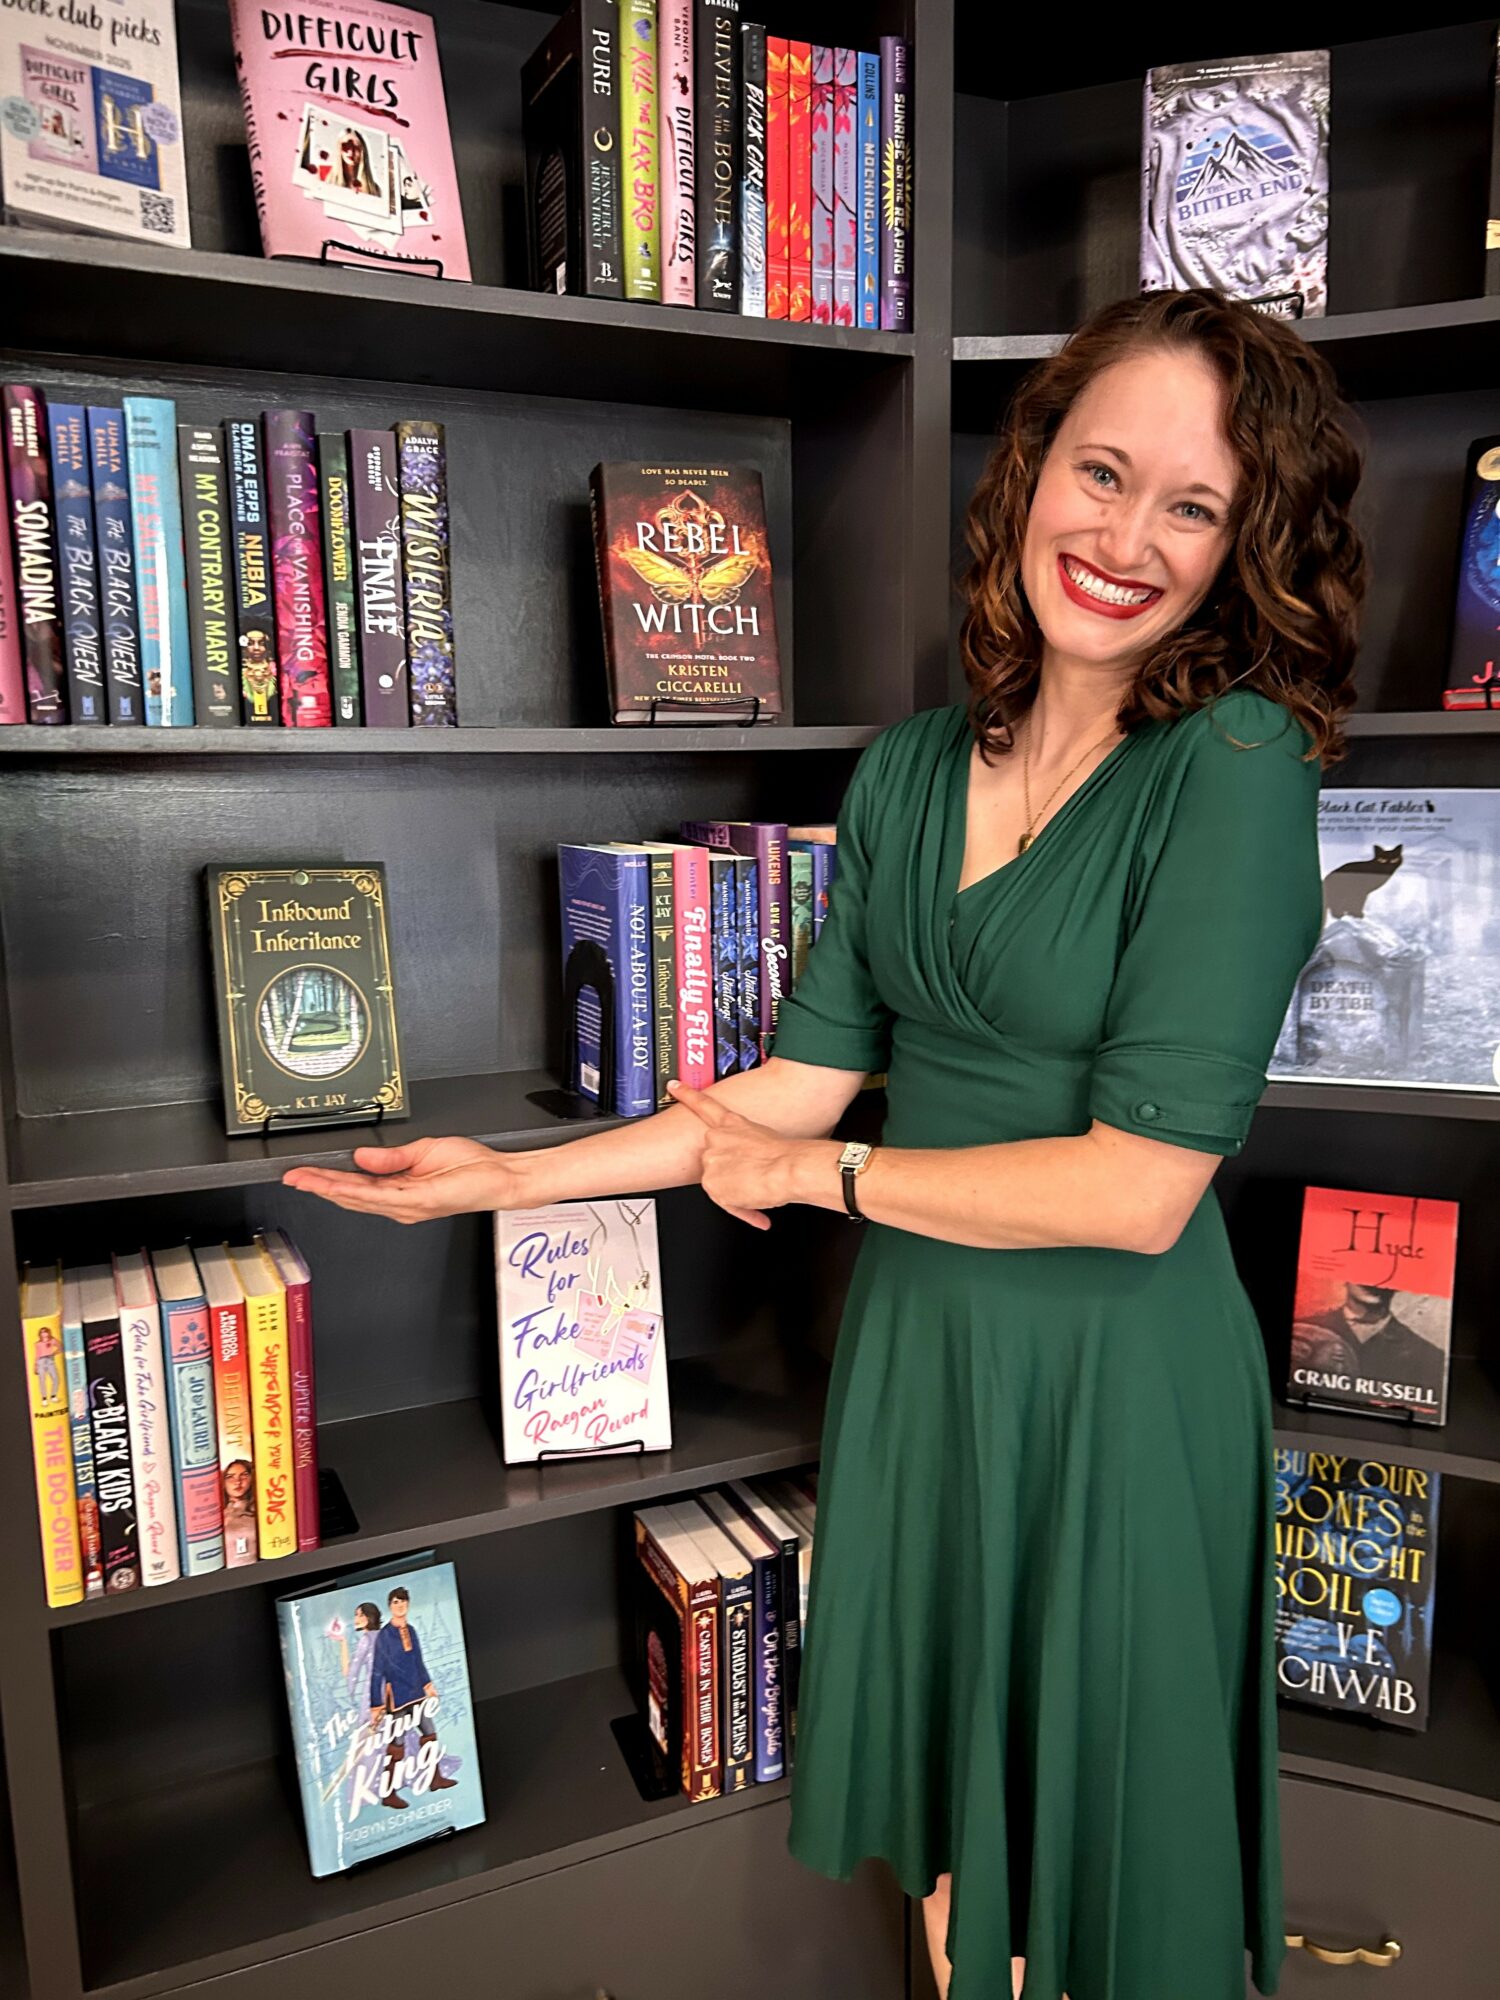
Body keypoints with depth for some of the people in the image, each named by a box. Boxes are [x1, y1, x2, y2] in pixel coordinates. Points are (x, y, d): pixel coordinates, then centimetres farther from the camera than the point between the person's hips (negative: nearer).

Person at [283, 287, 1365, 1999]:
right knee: (939, 1761, 25)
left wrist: (826, 1178, -11)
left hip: (1117, 1374, -5)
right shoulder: (909, 769, 1)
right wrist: (512, 1177, 2)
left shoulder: (1236, 765, -17)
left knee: (1099, 1813, 19)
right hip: (912, 1341, 5)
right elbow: (803, 1080, 3)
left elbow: (1140, 1187, -21)